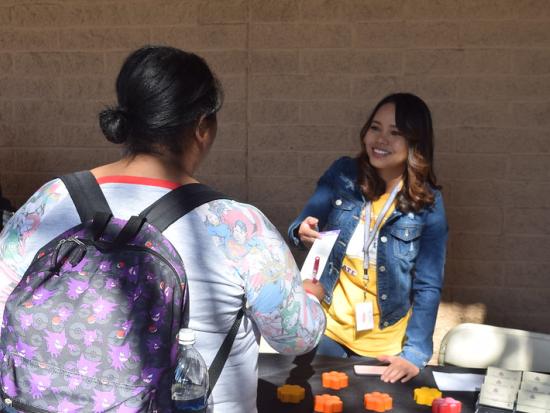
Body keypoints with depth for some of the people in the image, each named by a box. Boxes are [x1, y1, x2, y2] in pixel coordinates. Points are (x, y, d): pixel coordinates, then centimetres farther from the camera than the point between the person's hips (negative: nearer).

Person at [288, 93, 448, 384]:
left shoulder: (427, 203, -13)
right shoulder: (342, 175, -9)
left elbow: (428, 287, -11)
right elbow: (303, 227, -5)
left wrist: (415, 354, -18)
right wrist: (303, 232, -29)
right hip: (328, 327, 1)